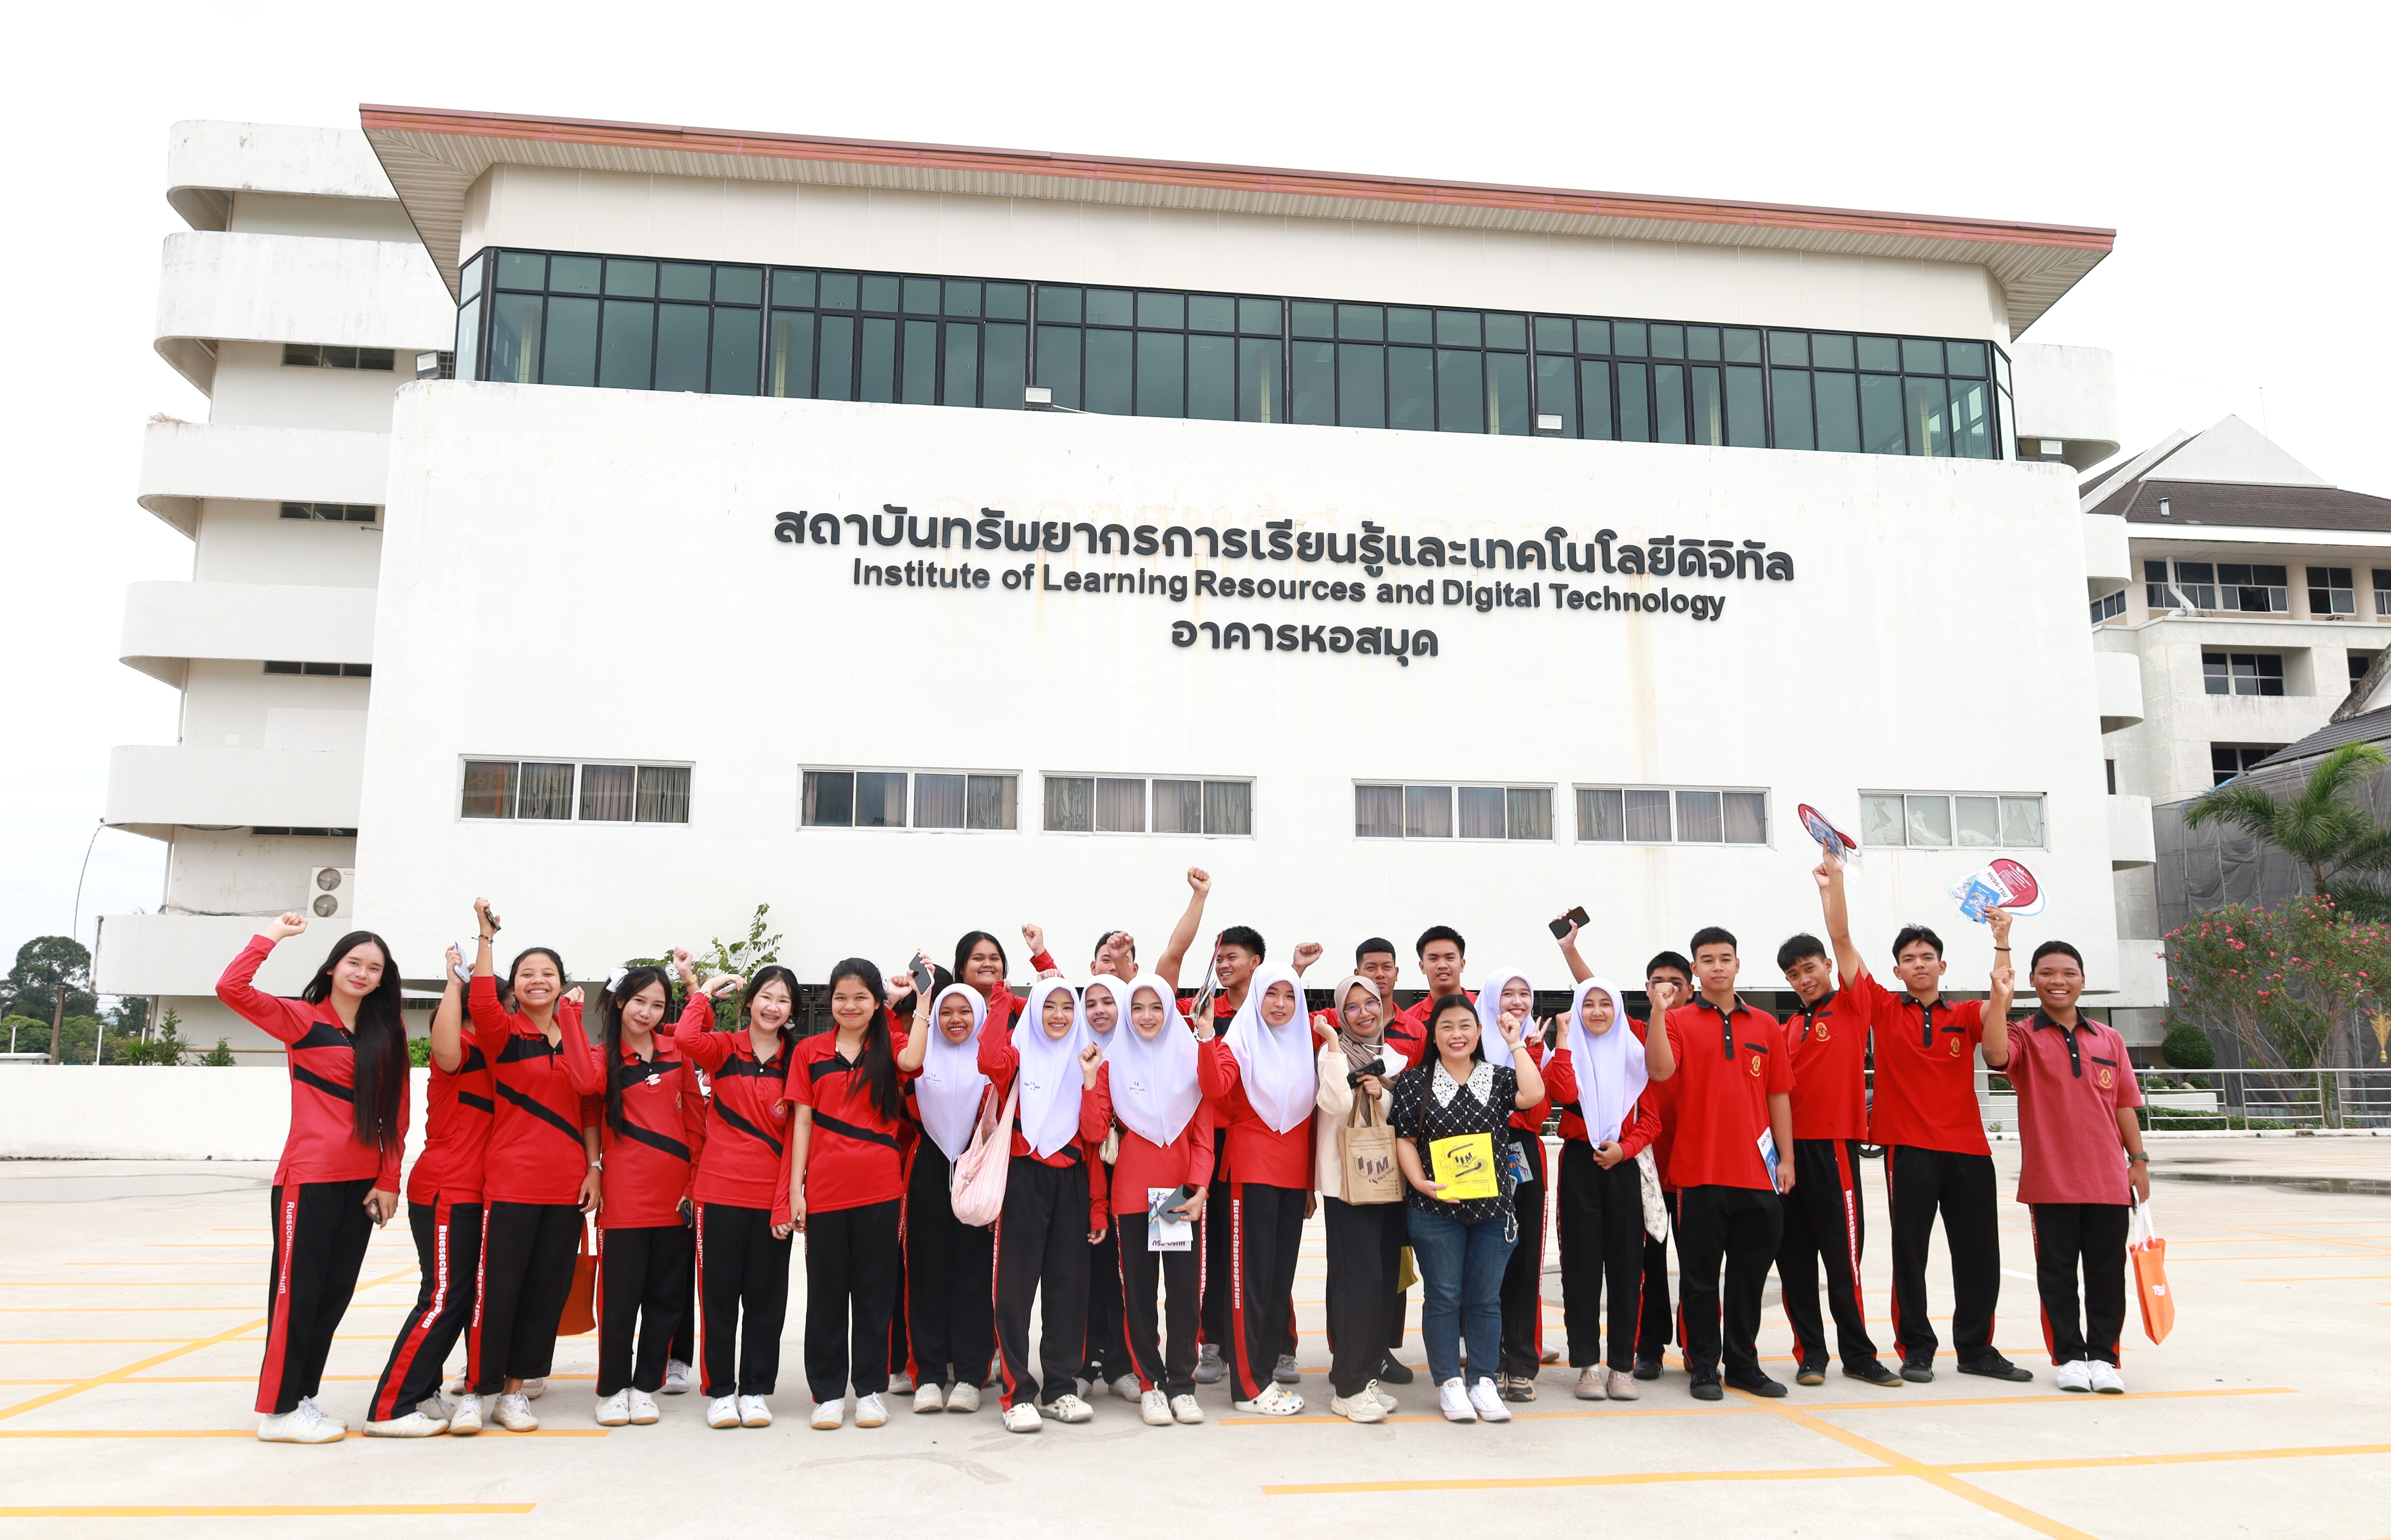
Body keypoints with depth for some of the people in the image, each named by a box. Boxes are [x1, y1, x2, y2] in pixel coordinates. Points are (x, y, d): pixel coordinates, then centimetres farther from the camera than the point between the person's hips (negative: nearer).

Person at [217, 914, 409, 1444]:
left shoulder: (389, 1034, 8)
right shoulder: (302, 1020, -3)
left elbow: (396, 1113, 7)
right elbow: (231, 989, -18)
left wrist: (388, 1180, 3)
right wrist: (272, 935, -12)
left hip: (362, 1180, 5)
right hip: (309, 1176, -5)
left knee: (336, 1291, 11)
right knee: (298, 1289, 0)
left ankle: (300, 1395, 23)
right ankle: (277, 1409, 12)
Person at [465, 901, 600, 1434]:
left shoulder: (576, 1037, 11)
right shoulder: (505, 1034, -1)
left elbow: (590, 1107, 11)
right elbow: (481, 1005, -24)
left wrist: (594, 1167, 3)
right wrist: (486, 936, -28)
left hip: (567, 1185, 4)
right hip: (512, 1181, -4)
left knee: (548, 1288, 8)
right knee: (500, 1286, -1)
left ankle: (517, 1380, 21)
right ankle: (489, 1388, 12)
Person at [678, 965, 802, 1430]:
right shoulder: (724, 1049, 1)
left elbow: (795, 1137, 0)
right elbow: (684, 1039, -23)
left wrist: (787, 1202, -6)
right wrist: (706, 990, -11)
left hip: (773, 1198, 1)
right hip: (721, 1191, -1)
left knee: (766, 1298, 8)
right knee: (719, 1295, 6)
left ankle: (756, 1390, 20)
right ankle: (720, 1391, 17)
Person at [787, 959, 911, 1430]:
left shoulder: (890, 1048, 4)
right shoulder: (810, 1052, 6)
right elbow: (802, 1121, 4)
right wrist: (795, 1188, -1)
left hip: (879, 1188, 0)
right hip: (825, 1188, 1)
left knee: (875, 1289, 7)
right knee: (826, 1291, 8)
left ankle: (871, 1389, 17)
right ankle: (828, 1392, 18)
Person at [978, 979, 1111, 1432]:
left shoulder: (1089, 1061, 9)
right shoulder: (1018, 1054, 1)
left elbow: (1095, 1133, 1)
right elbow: (990, 1063, -27)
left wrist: (1090, 1077, -9)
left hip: (1072, 1181, 3)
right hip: (1024, 1178, -3)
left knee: (1068, 1284, 6)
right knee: (1016, 1285, -3)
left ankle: (1060, 1389, 17)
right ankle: (1018, 1394, 5)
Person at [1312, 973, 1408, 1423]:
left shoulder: (1395, 1058, 13)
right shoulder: (1334, 1052, -3)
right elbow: (1337, 1104, -19)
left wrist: (1381, 1098, -9)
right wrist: (1335, 1049, -18)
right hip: (1347, 1180, -6)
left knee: (1383, 1281, 8)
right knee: (1359, 1280, -9)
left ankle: (1365, 1375, 19)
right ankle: (1348, 1387, -1)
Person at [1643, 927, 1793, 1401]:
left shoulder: (1765, 1026, 9)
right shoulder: (1677, 1021, 0)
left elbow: (1778, 1095, 10)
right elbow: (1660, 1070, -17)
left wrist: (1786, 1158, 6)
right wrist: (1658, 1011, -25)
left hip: (1756, 1172, 3)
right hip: (1699, 1171, -3)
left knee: (1750, 1274, 11)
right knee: (1700, 1276, 5)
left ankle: (1745, 1365, 23)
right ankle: (1703, 1367, 15)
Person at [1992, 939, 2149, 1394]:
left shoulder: (2109, 1039, 11)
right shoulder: (2024, 1036, 0)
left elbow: (2124, 1104, 13)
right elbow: (1997, 1055, -24)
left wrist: (2138, 1160, 8)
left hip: (2109, 1180, 3)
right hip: (2050, 1180, -3)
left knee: (2107, 1272, 6)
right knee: (2058, 1273, 5)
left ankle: (2102, 1357, 17)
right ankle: (2069, 1357, 16)